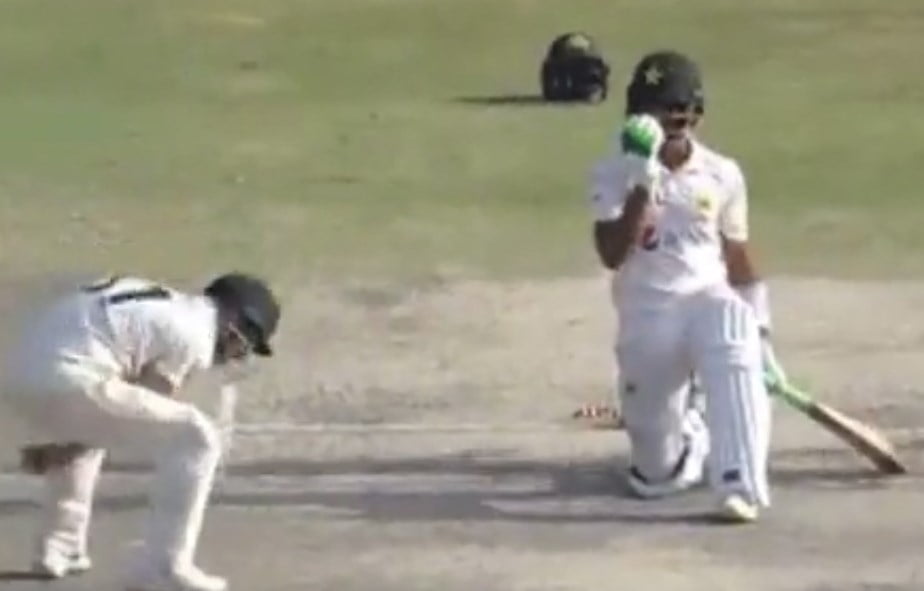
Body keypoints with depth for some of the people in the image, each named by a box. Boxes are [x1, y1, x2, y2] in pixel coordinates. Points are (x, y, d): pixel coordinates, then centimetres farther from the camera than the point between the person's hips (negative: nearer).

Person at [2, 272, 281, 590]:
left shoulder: (160, 304, 28)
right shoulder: (195, 337, 2)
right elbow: (144, 416, 4)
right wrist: (60, 451, 13)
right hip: (66, 383, -9)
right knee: (196, 440, 0)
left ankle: (57, 548, 35)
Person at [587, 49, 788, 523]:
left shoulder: (722, 175, 3)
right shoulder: (614, 173, -2)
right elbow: (612, 255, -15)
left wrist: (760, 333, 13)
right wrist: (643, 183, -23)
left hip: (708, 301, 0)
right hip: (645, 316, 0)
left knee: (734, 334, -40)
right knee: (656, 476, 0)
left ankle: (739, 485, -42)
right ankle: (696, 436, 38)